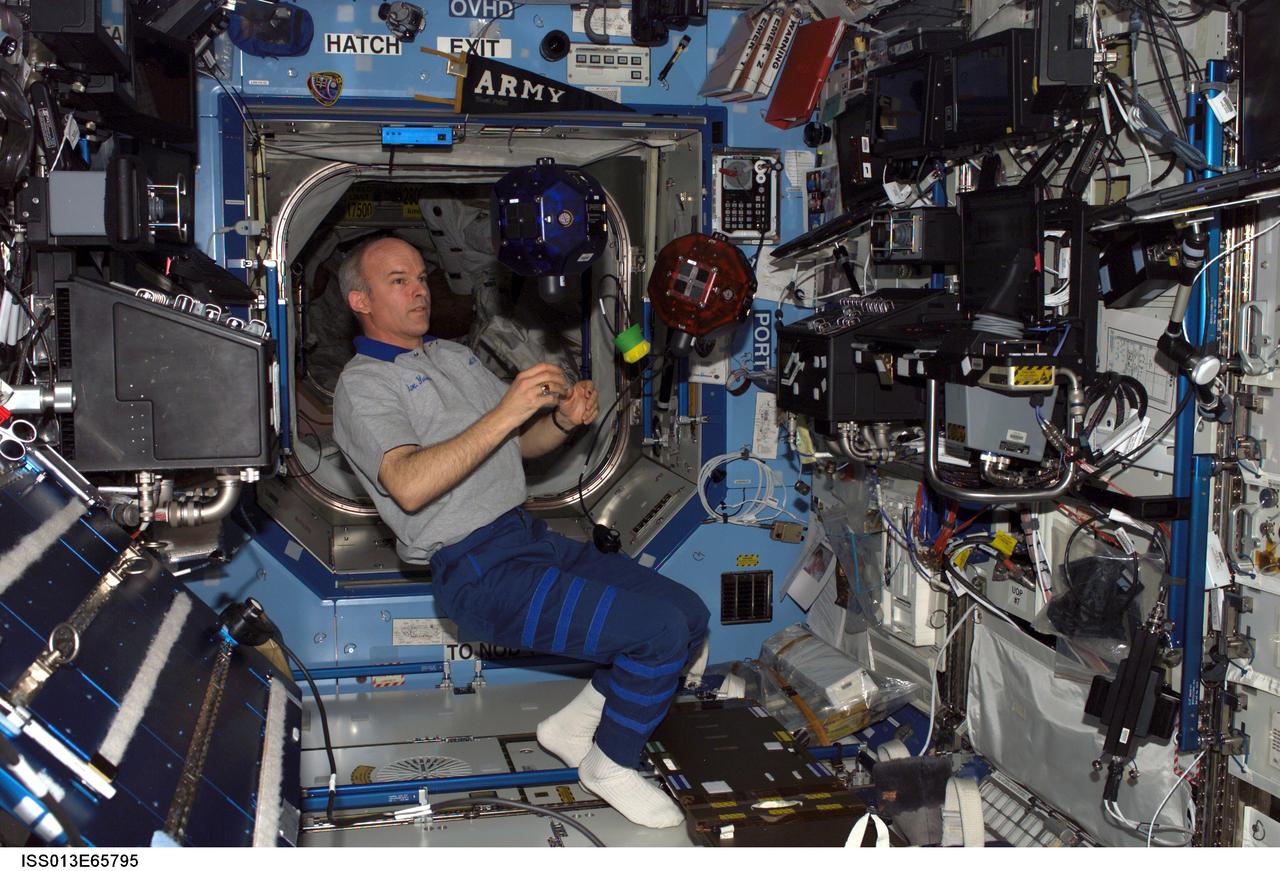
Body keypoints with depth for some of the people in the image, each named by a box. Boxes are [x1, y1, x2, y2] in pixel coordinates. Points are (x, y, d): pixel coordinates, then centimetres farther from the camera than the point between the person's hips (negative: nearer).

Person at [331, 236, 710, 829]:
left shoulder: (454, 355, 21)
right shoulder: (363, 386, -6)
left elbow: (522, 444, 23)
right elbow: (410, 486, -24)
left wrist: (564, 420, 0)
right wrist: (503, 414, -28)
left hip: (531, 537, 9)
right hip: (480, 574, -9)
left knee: (689, 615, 1)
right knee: (661, 630, -19)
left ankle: (573, 725, 13)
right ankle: (610, 765, 4)